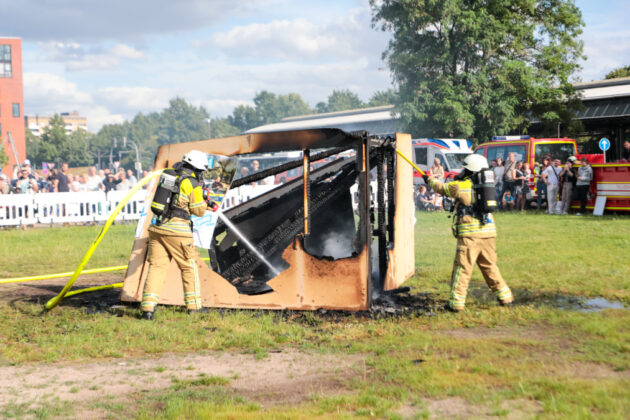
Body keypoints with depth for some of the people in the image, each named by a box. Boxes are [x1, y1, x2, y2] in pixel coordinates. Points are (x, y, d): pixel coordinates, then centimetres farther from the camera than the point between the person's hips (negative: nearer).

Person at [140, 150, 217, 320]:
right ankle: (194, 306, 16)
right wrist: (205, 203, 21)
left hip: (157, 227, 5)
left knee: (156, 266, 4)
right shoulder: (191, 183, -7)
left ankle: (148, 308, -7)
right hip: (176, 230, -5)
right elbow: (199, 211, 0)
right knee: (188, 266, 10)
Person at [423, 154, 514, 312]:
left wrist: (430, 180, 30)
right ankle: (505, 296, 20)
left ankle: (457, 302, -1)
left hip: (469, 235, -6)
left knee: (462, 268, -1)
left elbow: (441, 188, 12)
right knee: (490, 266, 17)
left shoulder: (461, 186, -5)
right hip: (489, 233, 6)